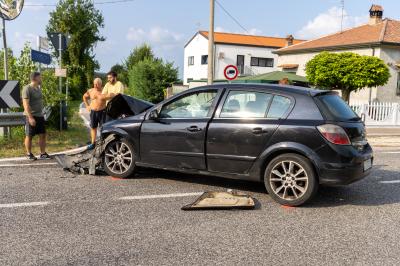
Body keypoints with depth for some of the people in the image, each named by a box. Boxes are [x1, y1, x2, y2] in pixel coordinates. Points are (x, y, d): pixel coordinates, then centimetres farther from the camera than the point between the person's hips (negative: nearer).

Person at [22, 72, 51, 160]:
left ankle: (43, 153, 14)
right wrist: (30, 117, -25)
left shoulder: (38, 88, 12)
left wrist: (41, 113, 17)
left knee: (43, 135, 7)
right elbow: (26, 104, -19)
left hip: (40, 116, 8)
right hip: (31, 116, -8)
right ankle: (29, 154, 16)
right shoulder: (27, 89, -14)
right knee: (29, 136, 5)